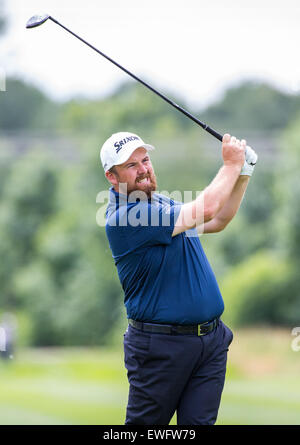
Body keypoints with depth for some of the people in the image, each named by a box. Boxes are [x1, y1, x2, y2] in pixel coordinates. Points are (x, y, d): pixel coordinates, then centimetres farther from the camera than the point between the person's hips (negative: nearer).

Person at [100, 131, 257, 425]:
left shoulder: (160, 203, 12)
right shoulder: (124, 217, -19)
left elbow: (217, 221, 25)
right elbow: (205, 210, -21)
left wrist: (243, 174, 11)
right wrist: (231, 165, -7)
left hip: (211, 340, 8)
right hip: (161, 346, -8)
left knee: (200, 422, 2)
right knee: (145, 424, 3)